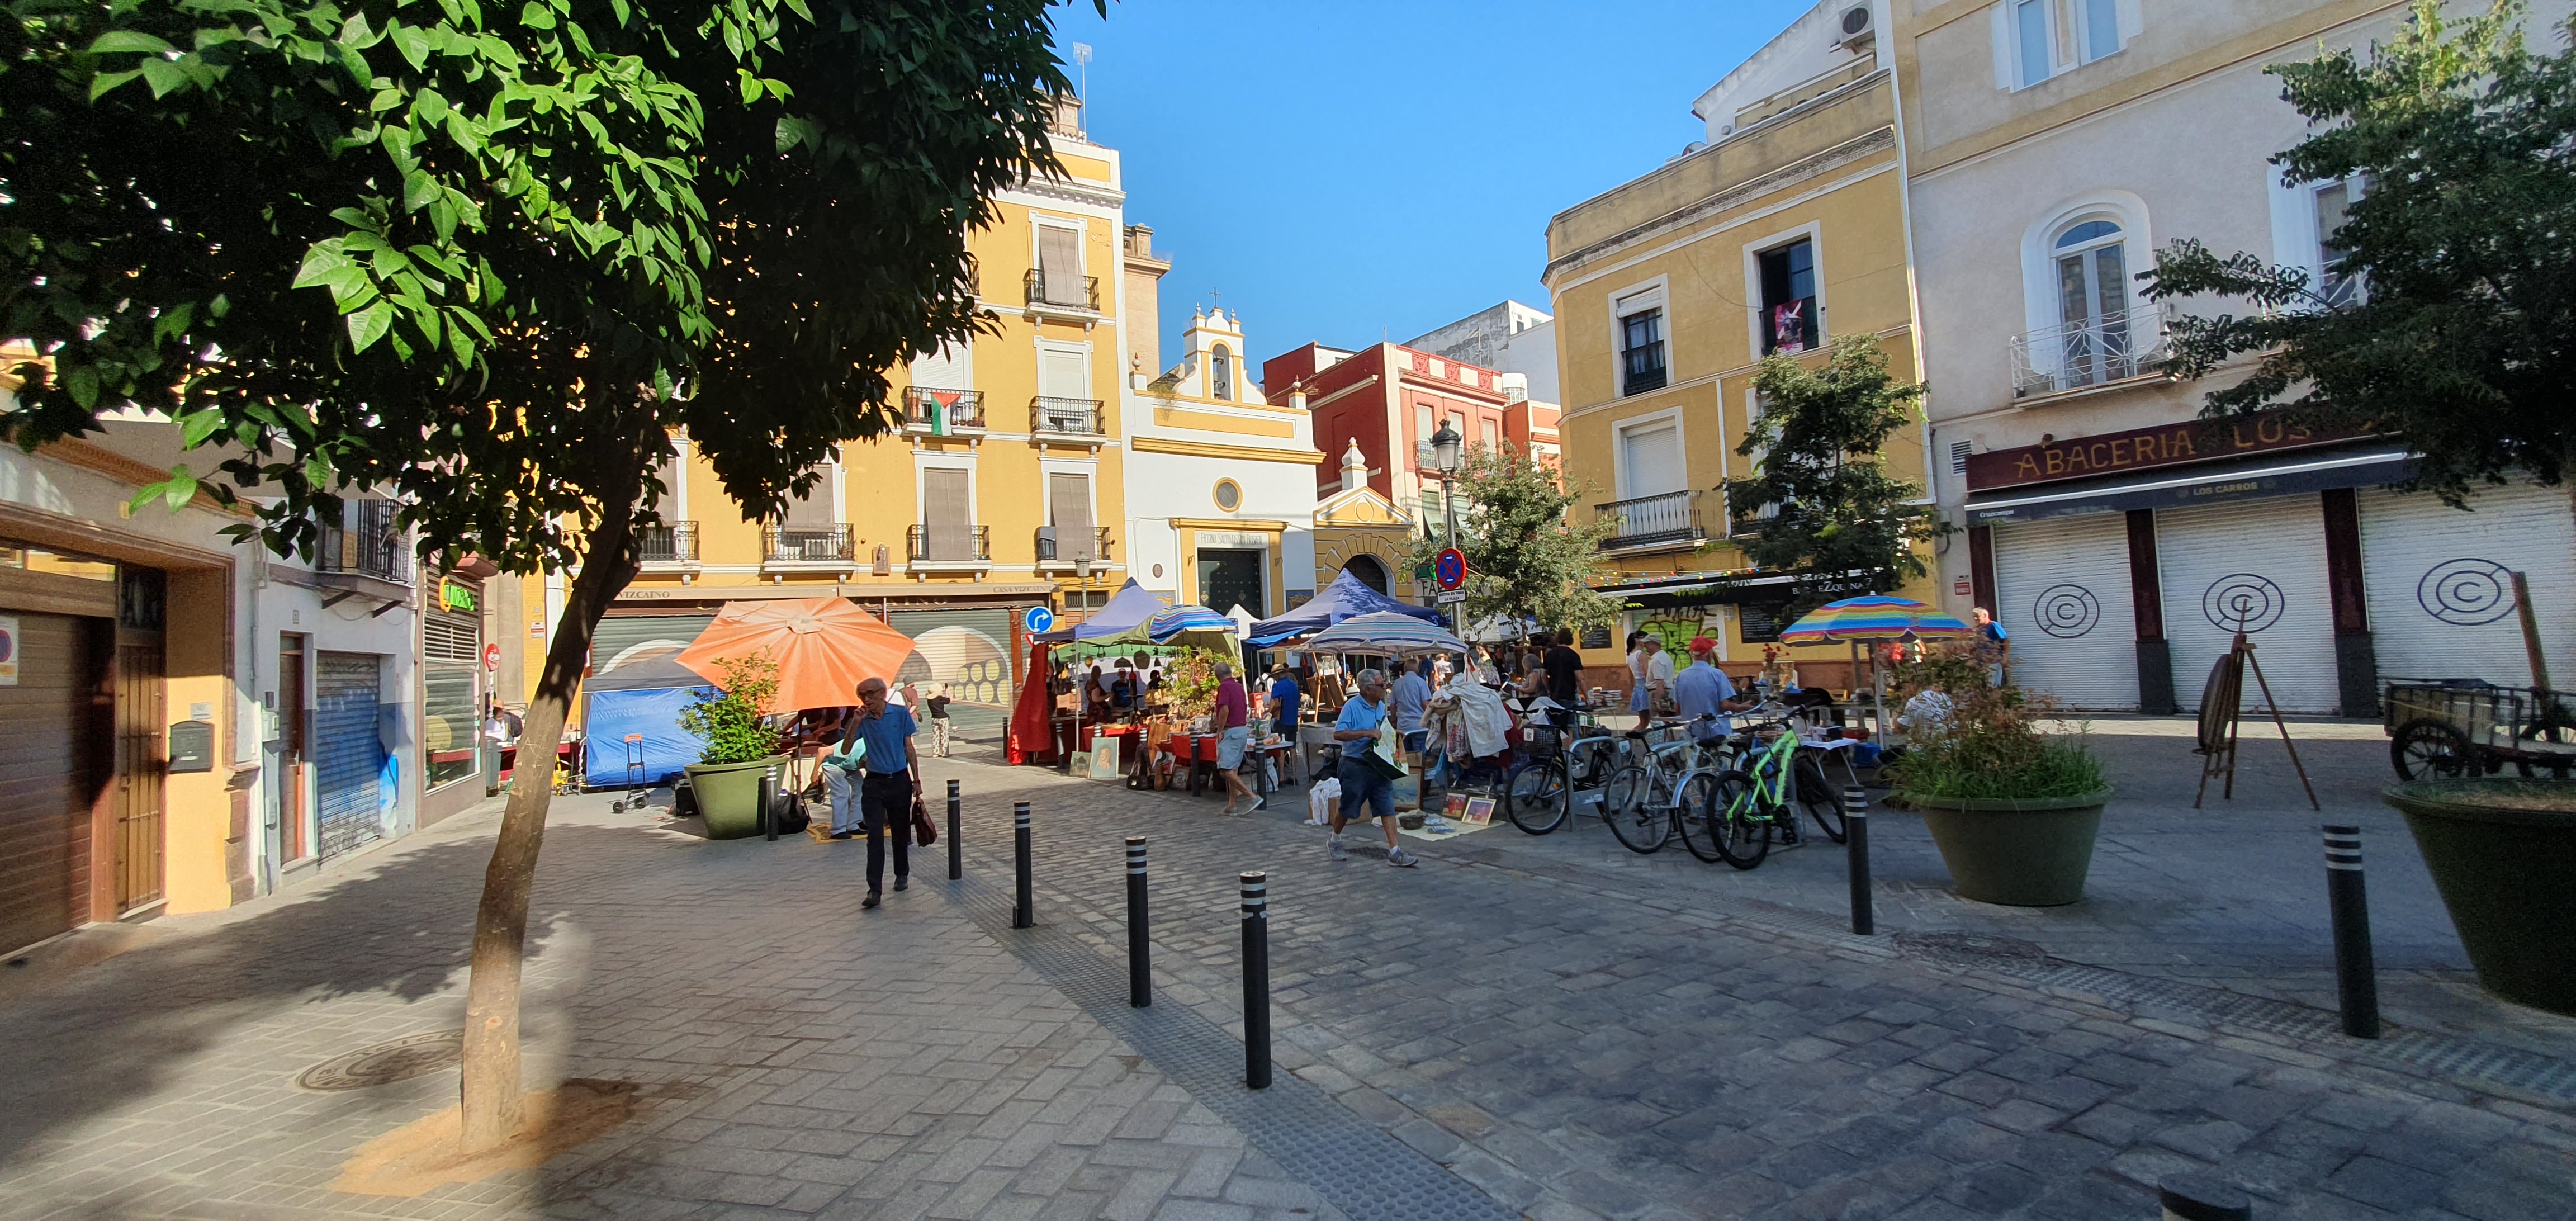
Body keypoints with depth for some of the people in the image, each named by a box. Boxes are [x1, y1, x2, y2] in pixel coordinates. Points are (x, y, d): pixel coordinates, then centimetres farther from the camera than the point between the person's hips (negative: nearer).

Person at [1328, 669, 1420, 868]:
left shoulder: (1381, 706, 9)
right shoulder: (1352, 706, -15)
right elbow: (1338, 734, -24)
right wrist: (1367, 733, -28)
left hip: (1378, 765, 6)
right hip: (1356, 766, -6)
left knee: (1388, 807, 0)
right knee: (1347, 807, 9)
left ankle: (1394, 852, 1)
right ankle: (1334, 842, 32)